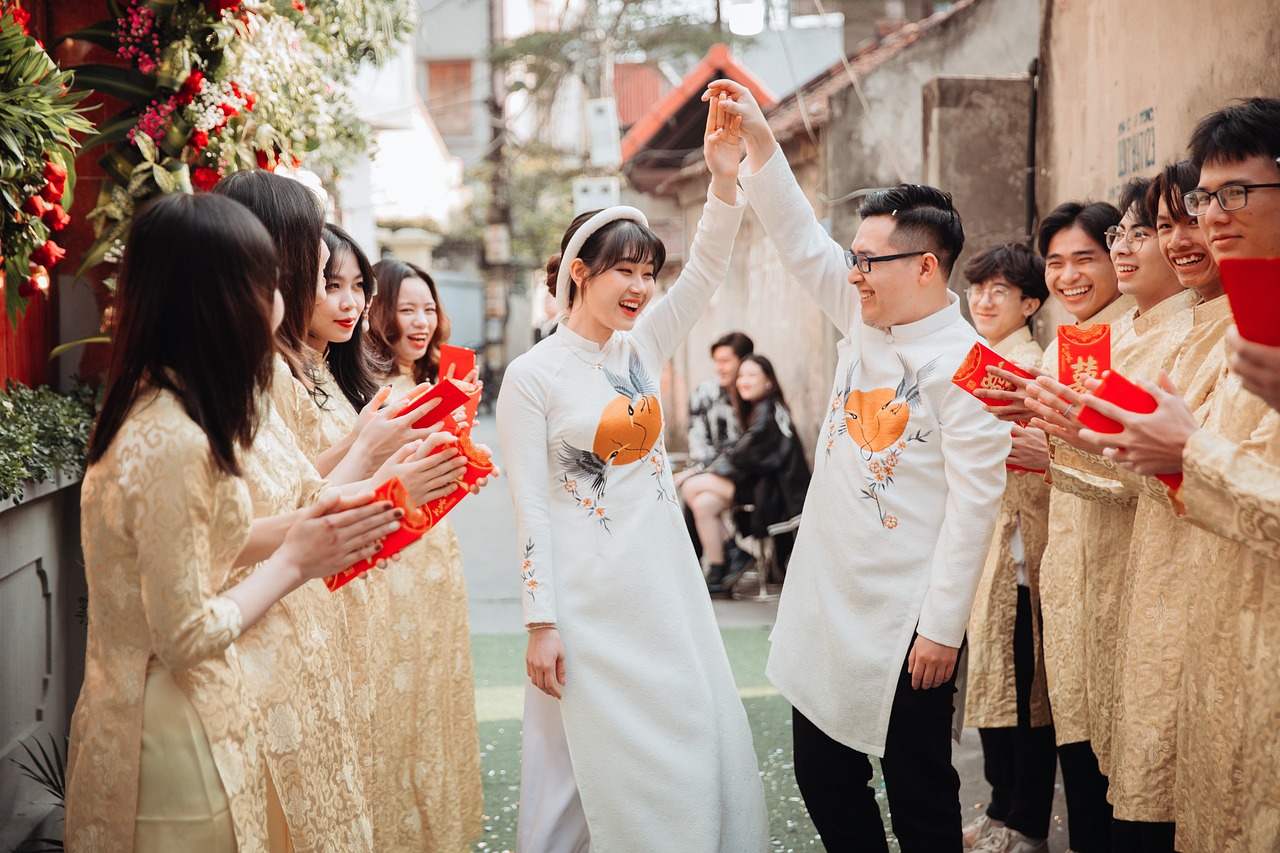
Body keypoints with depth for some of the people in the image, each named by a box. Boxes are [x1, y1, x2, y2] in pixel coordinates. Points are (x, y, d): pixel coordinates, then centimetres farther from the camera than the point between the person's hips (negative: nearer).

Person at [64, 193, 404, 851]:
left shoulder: (150, 412, 4)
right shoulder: (172, 444, -26)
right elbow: (188, 638, -24)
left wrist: (297, 529, 5)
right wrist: (293, 562, -13)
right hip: (170, 739, -9)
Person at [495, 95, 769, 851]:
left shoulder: (642, 348, 6)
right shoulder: (533, 377, -8)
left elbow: (706, 272, -7)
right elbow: (531, 506, -10)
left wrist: (726, 177, -21)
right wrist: (542, 623, -13)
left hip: (665, 584, 6)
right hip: (587, 599, -6)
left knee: (700, 746, 8)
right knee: (595, 758, 0)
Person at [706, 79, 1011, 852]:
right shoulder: (867, 320, 5)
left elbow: (974, 503, -18)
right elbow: (801, 242, 10)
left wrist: (942, 628, -18)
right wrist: (759, 141, 1)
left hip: (905, 621, -7)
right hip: (825, 604, 8)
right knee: (825, 782, 15)